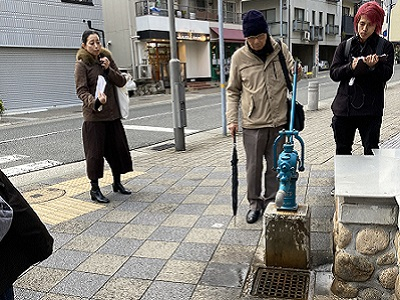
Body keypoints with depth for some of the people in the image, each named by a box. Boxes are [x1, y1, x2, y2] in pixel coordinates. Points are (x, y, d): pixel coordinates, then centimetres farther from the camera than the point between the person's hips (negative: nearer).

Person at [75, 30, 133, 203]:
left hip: (112, 113, 6)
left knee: (118, 148, 12)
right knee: (95, 152, -1)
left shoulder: (107, 59, 11)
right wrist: (95, 101, -31)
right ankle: (94, 189, 13)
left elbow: (121, 82, 6)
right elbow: (81, 91, -12)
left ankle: (117, 183, 30)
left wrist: (108, 69, -9)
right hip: (93, 115, -5)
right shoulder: (82, 64, -5)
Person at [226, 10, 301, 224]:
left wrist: (298, 72, -18)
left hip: (278, 121, 1)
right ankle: (254, 203, 26)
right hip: (252, 124, -1)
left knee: (275, 166, 12)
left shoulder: (281, 50, 0)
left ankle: (271, 202, 30)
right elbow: (232, 91, 4)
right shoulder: (239, 57, -3)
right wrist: (232, 120, -3)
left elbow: (293, 76, 7)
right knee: (254, 166, 7)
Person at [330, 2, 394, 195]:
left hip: (371, 108, -2)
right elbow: (334, 73, 2)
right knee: (342, 149, 13)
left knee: (371, 149, 3)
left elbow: (386, 74, -7)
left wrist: (374, 66, -26)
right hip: (344, 106, 3)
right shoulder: (345, 46, 9)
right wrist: (352, 67, -16)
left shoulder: (385, 46, 4)